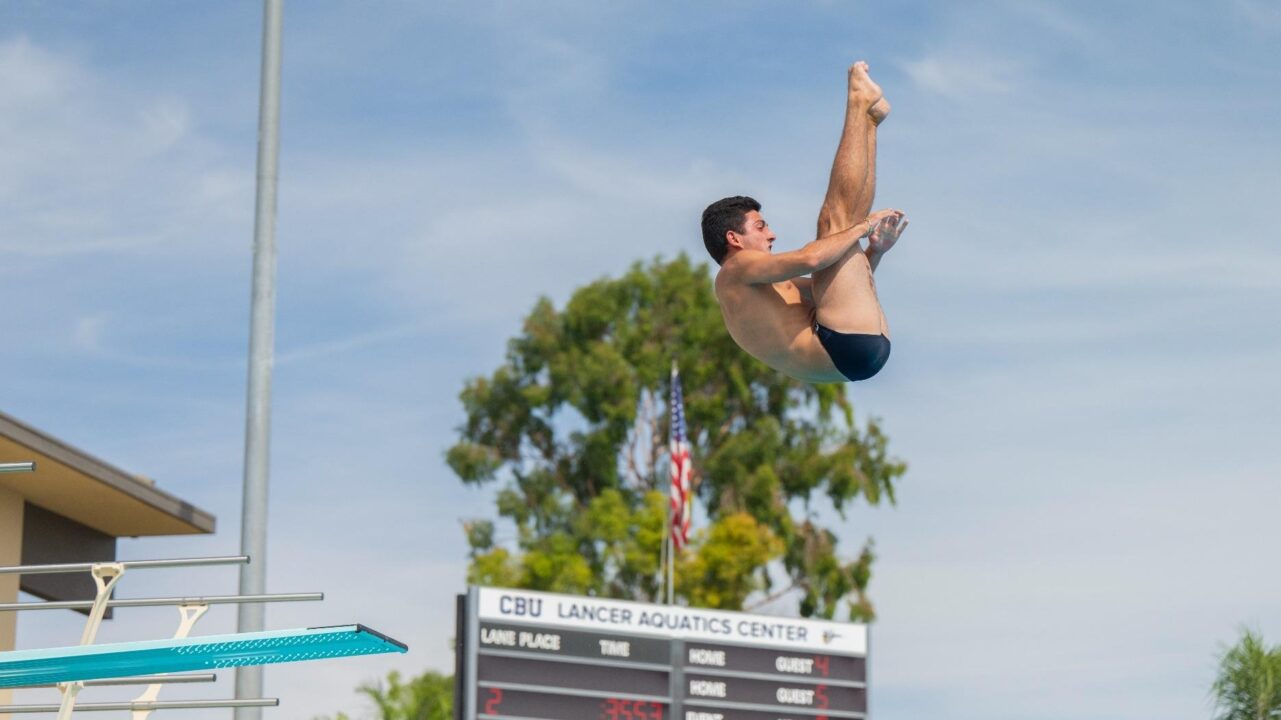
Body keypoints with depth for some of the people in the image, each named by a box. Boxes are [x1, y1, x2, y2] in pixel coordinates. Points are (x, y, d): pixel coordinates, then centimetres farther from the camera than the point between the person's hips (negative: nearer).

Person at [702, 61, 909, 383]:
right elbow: (809, 259, -18)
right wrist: (864, 226, -6)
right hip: (846, 346, -10)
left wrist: (875, 251, 20)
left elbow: (842, 286, 36)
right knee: (836, 218, -7)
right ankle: (861, 103, 7)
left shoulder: (761, 283, 31)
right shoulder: (736, 270, -1)